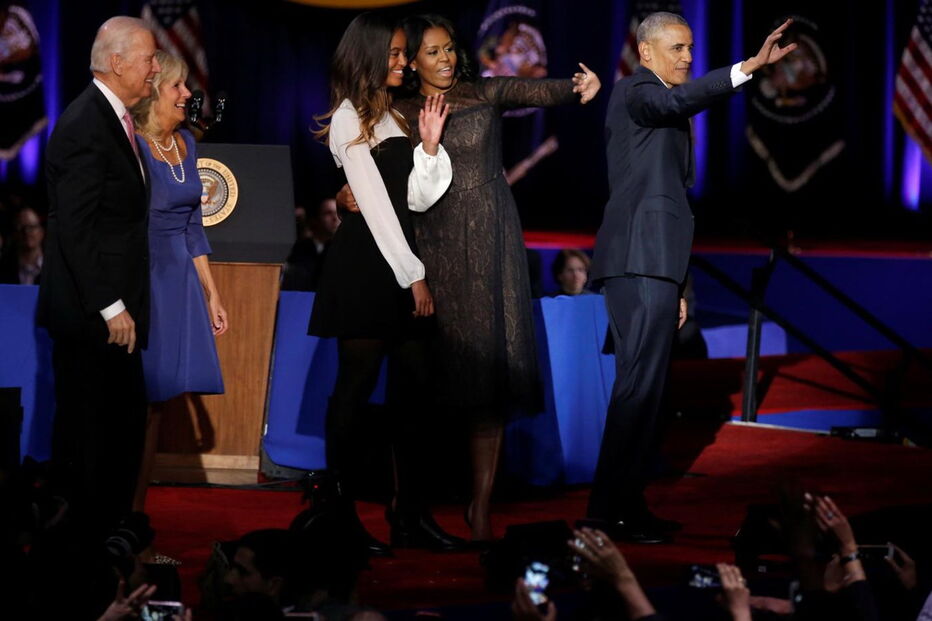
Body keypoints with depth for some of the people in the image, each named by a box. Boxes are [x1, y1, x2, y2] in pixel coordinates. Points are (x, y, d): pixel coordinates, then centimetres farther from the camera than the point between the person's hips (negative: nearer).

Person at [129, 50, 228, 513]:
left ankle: (137, 510, 12)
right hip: (141, 279, -7)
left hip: (179, 279, 7)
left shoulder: (185, 143, 11)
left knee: (156, 402, 7)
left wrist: (211, 294, 17)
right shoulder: (130, 145, -12)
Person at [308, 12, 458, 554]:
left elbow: (416, 199, 8)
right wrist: (413, 277, -12)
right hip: (365, 265, -7)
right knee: (358, 386, -5)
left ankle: (411, 511, 7)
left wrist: (430, 144, -5)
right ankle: (342, 514, -1)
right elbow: (375, 204, -10)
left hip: (401, 258, 7)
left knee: (414, 387, 4)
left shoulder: (394, 117, 16)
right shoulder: (350, 119, -5)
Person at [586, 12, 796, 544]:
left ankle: (627, 504, 12)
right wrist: (748, 67, -40)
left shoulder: (666, 109, 26)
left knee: (645, 385, 9)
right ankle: (612, 508, -15)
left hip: (651, 264, 10)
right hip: (640, 260, -10)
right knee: (640, 384, -14)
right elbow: (678, 101, -29)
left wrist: (675, 288, 25)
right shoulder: (635, 91, -4)